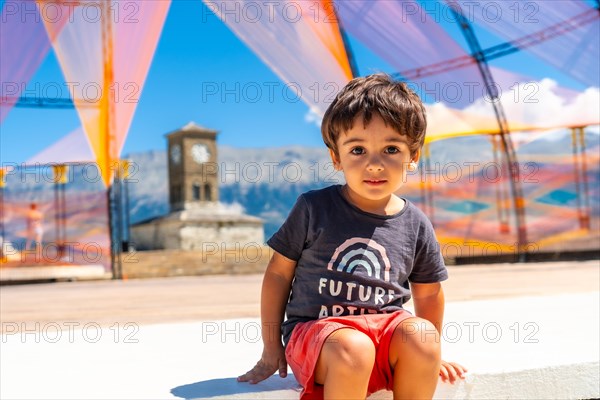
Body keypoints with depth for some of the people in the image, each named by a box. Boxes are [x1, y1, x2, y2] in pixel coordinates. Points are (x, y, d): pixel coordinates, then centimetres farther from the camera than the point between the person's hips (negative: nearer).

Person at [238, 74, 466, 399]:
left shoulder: (416, 226, 3)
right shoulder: (313, 208, -4)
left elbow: (428, 293, 16)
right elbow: (279, 273, 2)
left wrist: (429, 353, 20)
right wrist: (271, 350, 3)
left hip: (385, 327, 3)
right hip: (314, 327, -3)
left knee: (421, 334, -29)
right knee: (353, 348, -36)